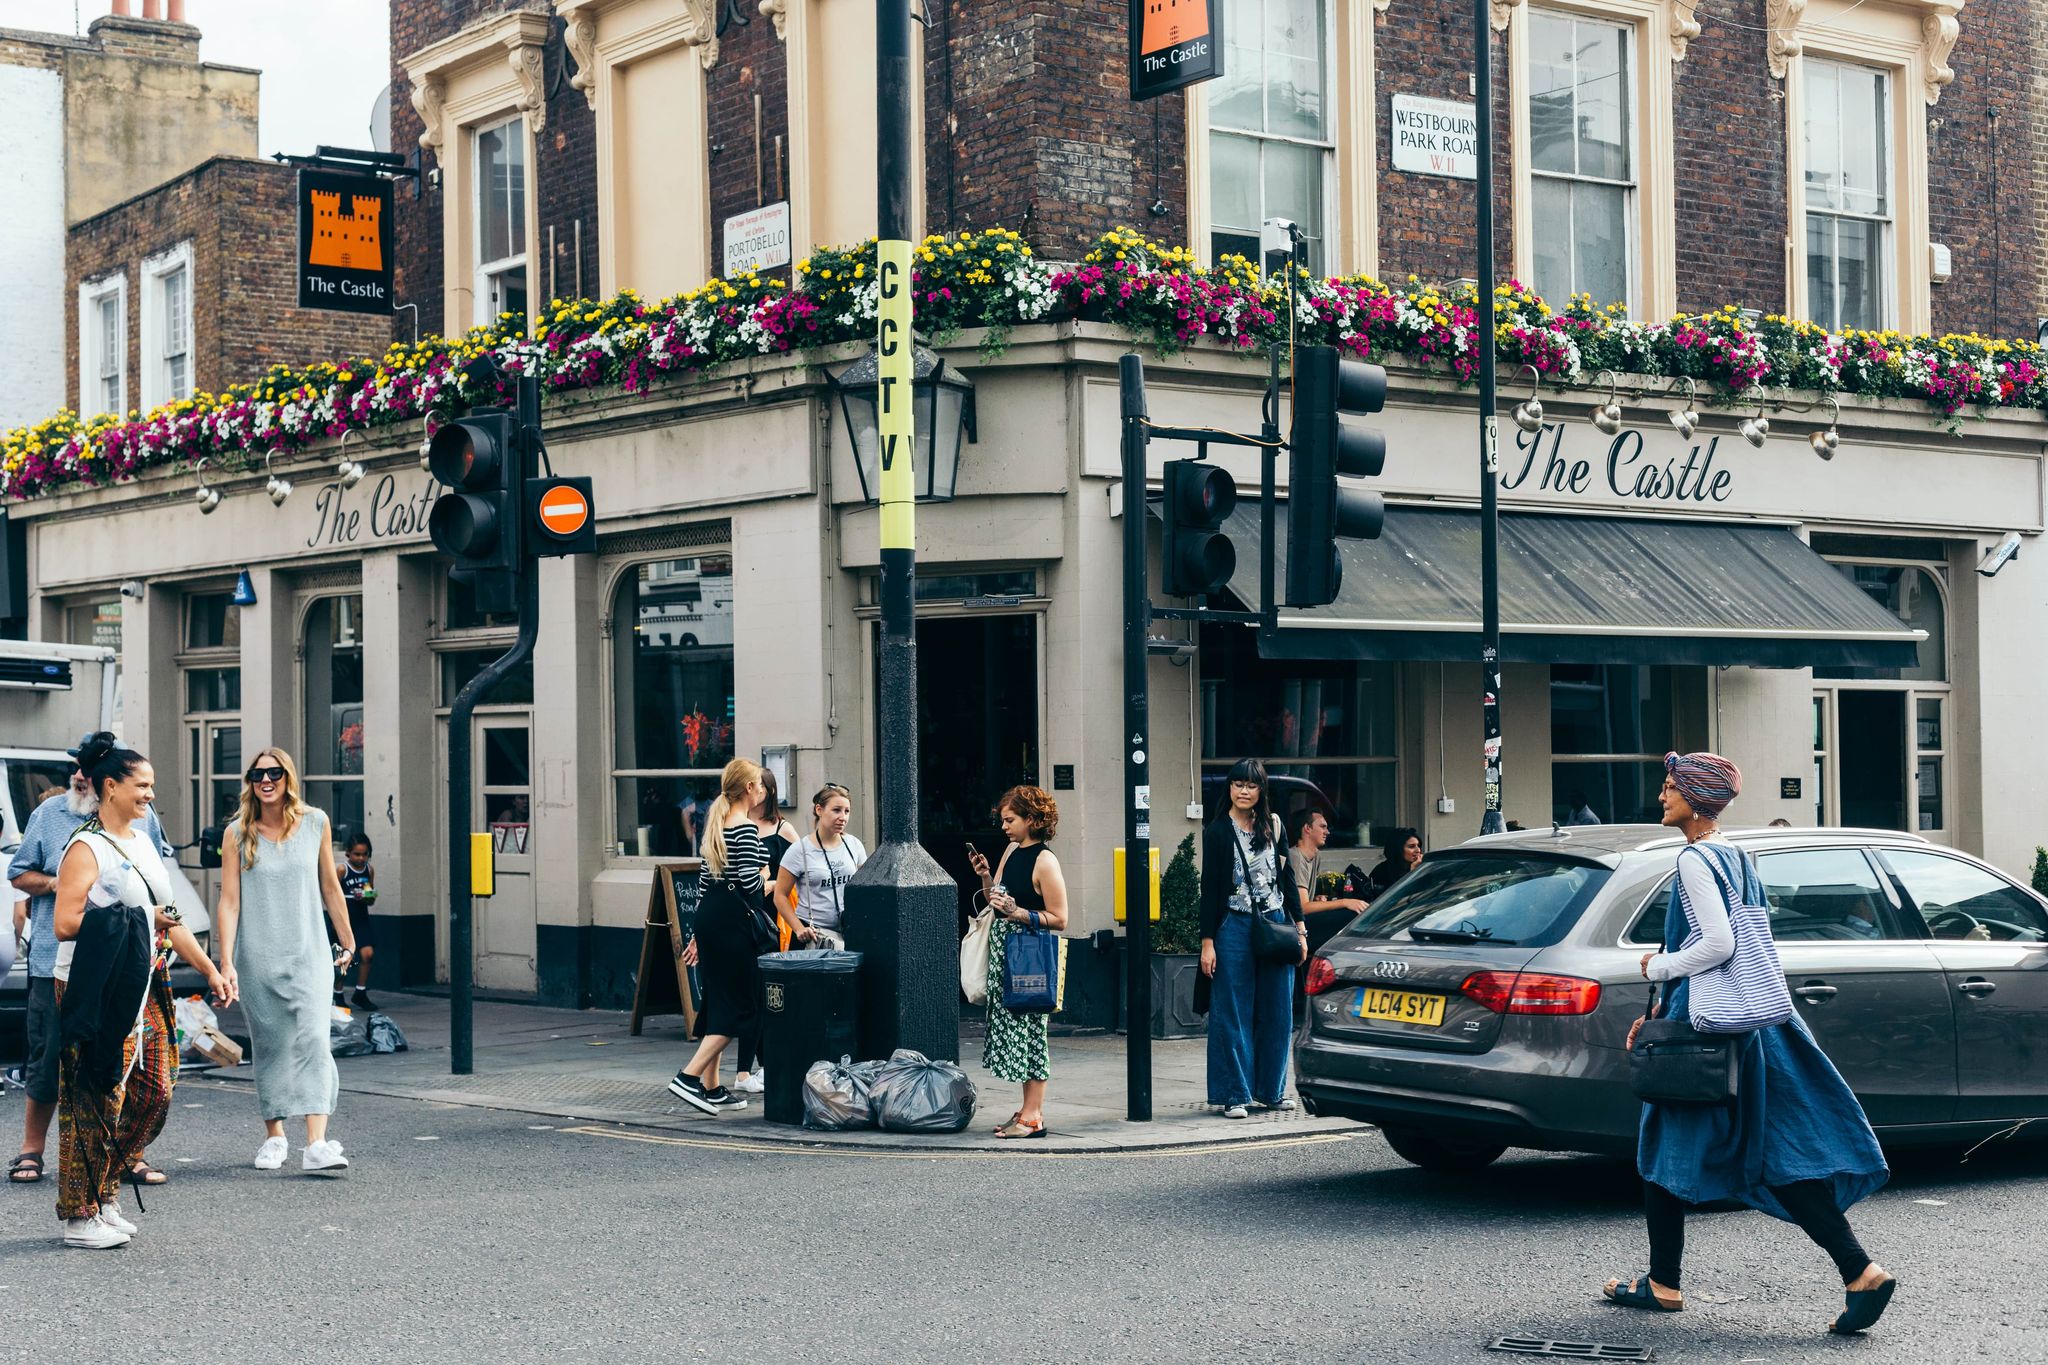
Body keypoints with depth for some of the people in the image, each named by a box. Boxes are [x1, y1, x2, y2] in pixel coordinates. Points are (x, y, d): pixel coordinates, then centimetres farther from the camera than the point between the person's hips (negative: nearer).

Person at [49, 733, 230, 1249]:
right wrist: (130, 920, -15)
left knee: (153, 1094, 6)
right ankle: (80, 1216, 3)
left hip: (144, 990, 8)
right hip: (97, 992, -8)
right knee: (94, 1104, -4)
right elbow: (65, 923, -20)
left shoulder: (142, 842, 17)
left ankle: (103, 1193, 19)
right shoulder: (86, 848, -10)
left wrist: (210, 970, 18)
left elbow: (168, 918, 22)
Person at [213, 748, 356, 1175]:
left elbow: (330, 888, 13)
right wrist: (225, 962, -11)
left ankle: (317, 1144, -22)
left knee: (313, 1040, -14)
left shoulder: (315, 823, 4)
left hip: (309, 955, 0)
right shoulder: (238, 834, 0)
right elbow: (229, 901, -3)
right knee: (269, 1046, 7)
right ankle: (274, 1136, 24)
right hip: (257, 959, 0)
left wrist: (348, 942, 18)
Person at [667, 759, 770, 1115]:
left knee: (716, 1002, 12)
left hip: (708, 912, 9)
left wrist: (701, 930, 21)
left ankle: (712, 1089, 14)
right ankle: (688, 1076, -14)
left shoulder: (716, 824, 15)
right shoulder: (747, 828, -12)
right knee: (738, 1005, -4)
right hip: (735, 916, -9)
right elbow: (749, 881, -19)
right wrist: (765, 878, 4)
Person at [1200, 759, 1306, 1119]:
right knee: (1234, 1014, -2)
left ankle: (1272, 1090, 16)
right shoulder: (1218, 831, -1)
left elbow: (1288, 877, 13)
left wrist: (1299, 927, 7)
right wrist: (1207, 942, -8)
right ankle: (1235, 1094, 3)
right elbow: (1210, 887, -3)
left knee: (1277, 1012, 6)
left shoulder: (1272, 826, 9)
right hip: (1234, 928, -4)